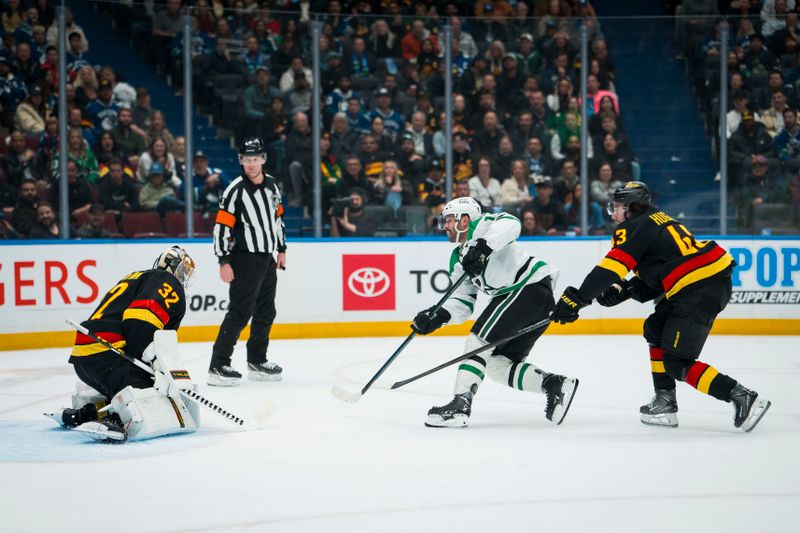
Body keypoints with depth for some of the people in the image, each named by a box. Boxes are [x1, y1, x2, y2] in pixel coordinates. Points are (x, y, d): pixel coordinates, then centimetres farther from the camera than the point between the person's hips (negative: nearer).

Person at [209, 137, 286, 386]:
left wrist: (281, 249, 21)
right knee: (240, 312, -13)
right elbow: (222, 225, -16)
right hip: (244, 260, -8)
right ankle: (218, 367, -12)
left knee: (265, 312, 14)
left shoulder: (272, 184, 8)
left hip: (267, 259, 8)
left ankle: (257, 361, 28)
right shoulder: (235, 190, -14)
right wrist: (224, 262, -19)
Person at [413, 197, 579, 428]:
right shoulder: (458, 259, 22)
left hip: (532, 285, -10)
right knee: (497, 364, 8)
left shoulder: (481, 226, -3)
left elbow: (510, 224, -25)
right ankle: (554, 384, 7)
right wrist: (438, 317, -1)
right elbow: (462, 302, 16)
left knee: (479, 340, -14)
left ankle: (460, 405, -19)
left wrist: (482, 247, -35)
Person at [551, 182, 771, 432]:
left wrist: (576, 299, -17)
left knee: (677, 362, -7)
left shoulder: (634, 228, -4)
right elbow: (651, 282, 21)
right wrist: (625, 290, 7)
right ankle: (665, 402, 22)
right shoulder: (658, 221, 24)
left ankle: (743, 398, -14)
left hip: (699, 288, -10)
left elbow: (611, 268, -17)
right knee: (655, 329, 23)